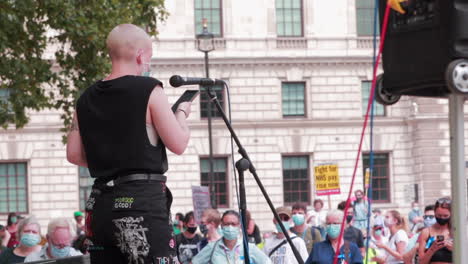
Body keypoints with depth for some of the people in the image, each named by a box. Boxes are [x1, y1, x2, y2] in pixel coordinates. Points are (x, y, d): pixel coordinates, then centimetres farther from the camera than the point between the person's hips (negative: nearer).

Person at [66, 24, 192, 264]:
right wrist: (182, 112, 12)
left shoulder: (86, 99, 11)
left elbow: (74, 155, 14)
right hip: (143, 200, -6)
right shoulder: (148, 90, -7)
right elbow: (178, 144, -6)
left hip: (100, 203, 6)